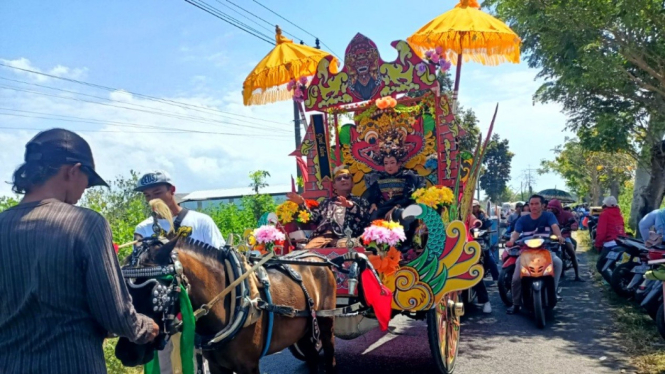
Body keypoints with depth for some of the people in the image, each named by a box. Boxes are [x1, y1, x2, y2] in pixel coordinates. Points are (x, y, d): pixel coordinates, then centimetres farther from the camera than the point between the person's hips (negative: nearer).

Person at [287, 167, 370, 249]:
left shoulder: (360, 201, 23)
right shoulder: (327, 202, 35)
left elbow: (365, 218, 3)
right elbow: (313, 218, 23)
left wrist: (351, 206, -14)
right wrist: (302, 204, 11)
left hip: (345, 237, -3)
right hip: (322, 236, 3)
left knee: (343, 245, -41)